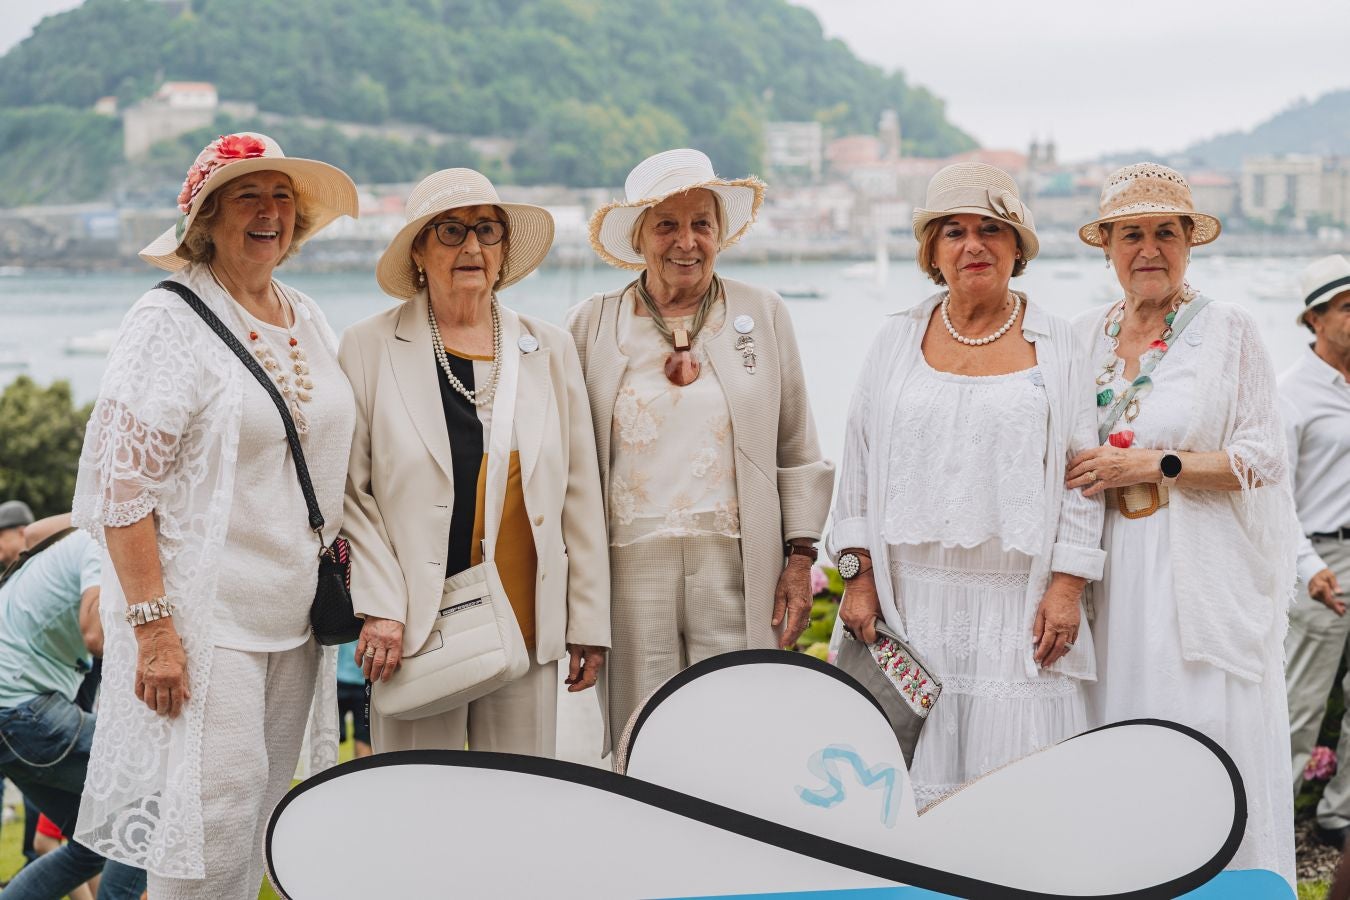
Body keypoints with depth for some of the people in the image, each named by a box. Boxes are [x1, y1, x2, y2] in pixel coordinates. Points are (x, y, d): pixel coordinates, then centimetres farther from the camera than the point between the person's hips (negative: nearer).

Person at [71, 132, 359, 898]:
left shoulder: (309, 321, 12)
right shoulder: (170, 320, -8)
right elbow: (119, 483, -13)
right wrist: (152, 624, -18)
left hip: (294, 622, 7)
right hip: (204, 619, -6)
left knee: (261, 819, 9)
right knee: (214, 810, -10)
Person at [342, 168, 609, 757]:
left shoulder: (548, 350, 10)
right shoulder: (371, 348, 2)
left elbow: (580, 495, 10)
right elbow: (350, 492, 0)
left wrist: (589, 624, 8)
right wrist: (380, 607, -9)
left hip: (527, 632, 3)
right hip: (415, 630, -2)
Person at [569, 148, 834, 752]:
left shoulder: (763, 316, 9)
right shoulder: (590, 325, 6)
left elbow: (797, 452, 11)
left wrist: (800, 558, 5)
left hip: (738, 571, 0)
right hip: (630, 565, 0)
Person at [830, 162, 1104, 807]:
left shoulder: (1054, 344, 6)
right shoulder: (898, 340, 11)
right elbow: (859, 464, 11)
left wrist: (1067, 586, -4)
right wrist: (858, 577, 3)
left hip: (1019, 604, -1)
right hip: (915, 602, 1)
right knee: (913, 783, 0)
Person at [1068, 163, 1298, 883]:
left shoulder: (1228, 331, 0)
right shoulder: (1084, 337, 12)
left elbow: (1261, 460, -6)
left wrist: (1151, 464, -12)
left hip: (1202, 575, -4)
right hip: (1110, 574, 4)